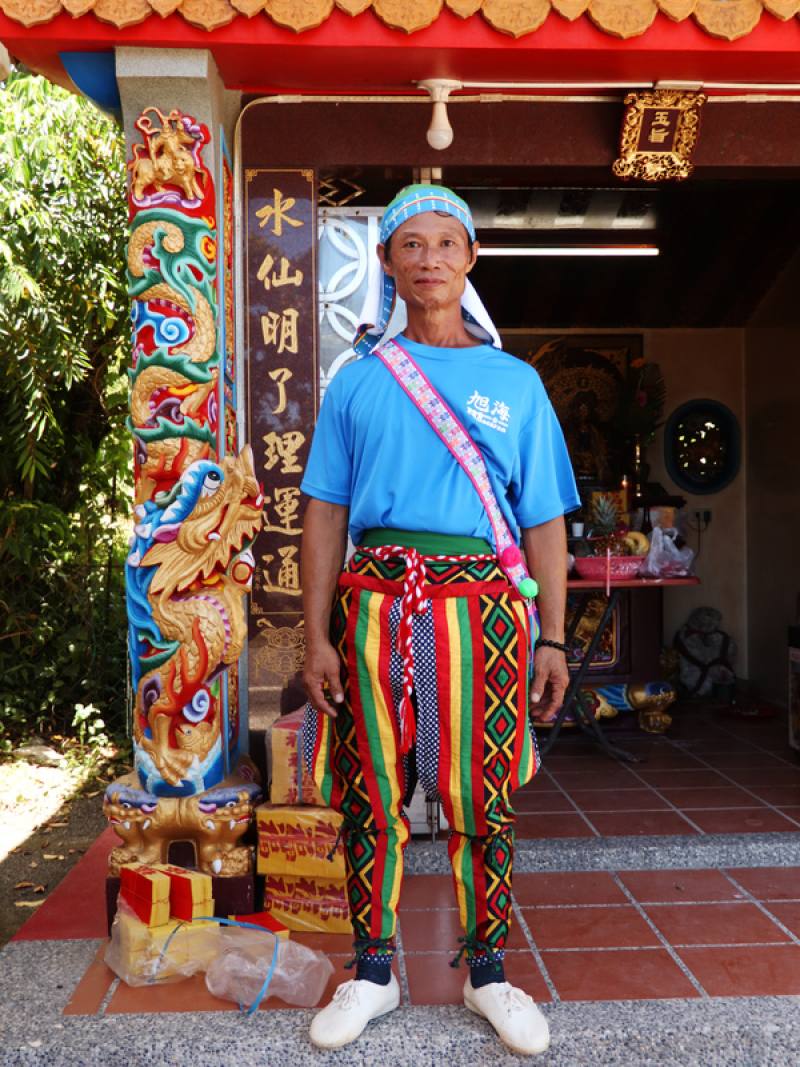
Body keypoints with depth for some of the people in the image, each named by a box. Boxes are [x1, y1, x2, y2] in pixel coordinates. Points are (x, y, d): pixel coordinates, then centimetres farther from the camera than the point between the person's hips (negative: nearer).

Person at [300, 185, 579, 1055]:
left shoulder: (515, 382, 11)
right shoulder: (358, 380, 10)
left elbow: (545, 521, 9)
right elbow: (326, 514, 7)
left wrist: (553, 639, 3)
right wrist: (317, 636, -1)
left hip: (481, 607, 0)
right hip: (374, 603, 0)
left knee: (483, 801, 7)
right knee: (371, 797, 7)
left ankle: (486, 973, 26)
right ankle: (372, 973, 25)